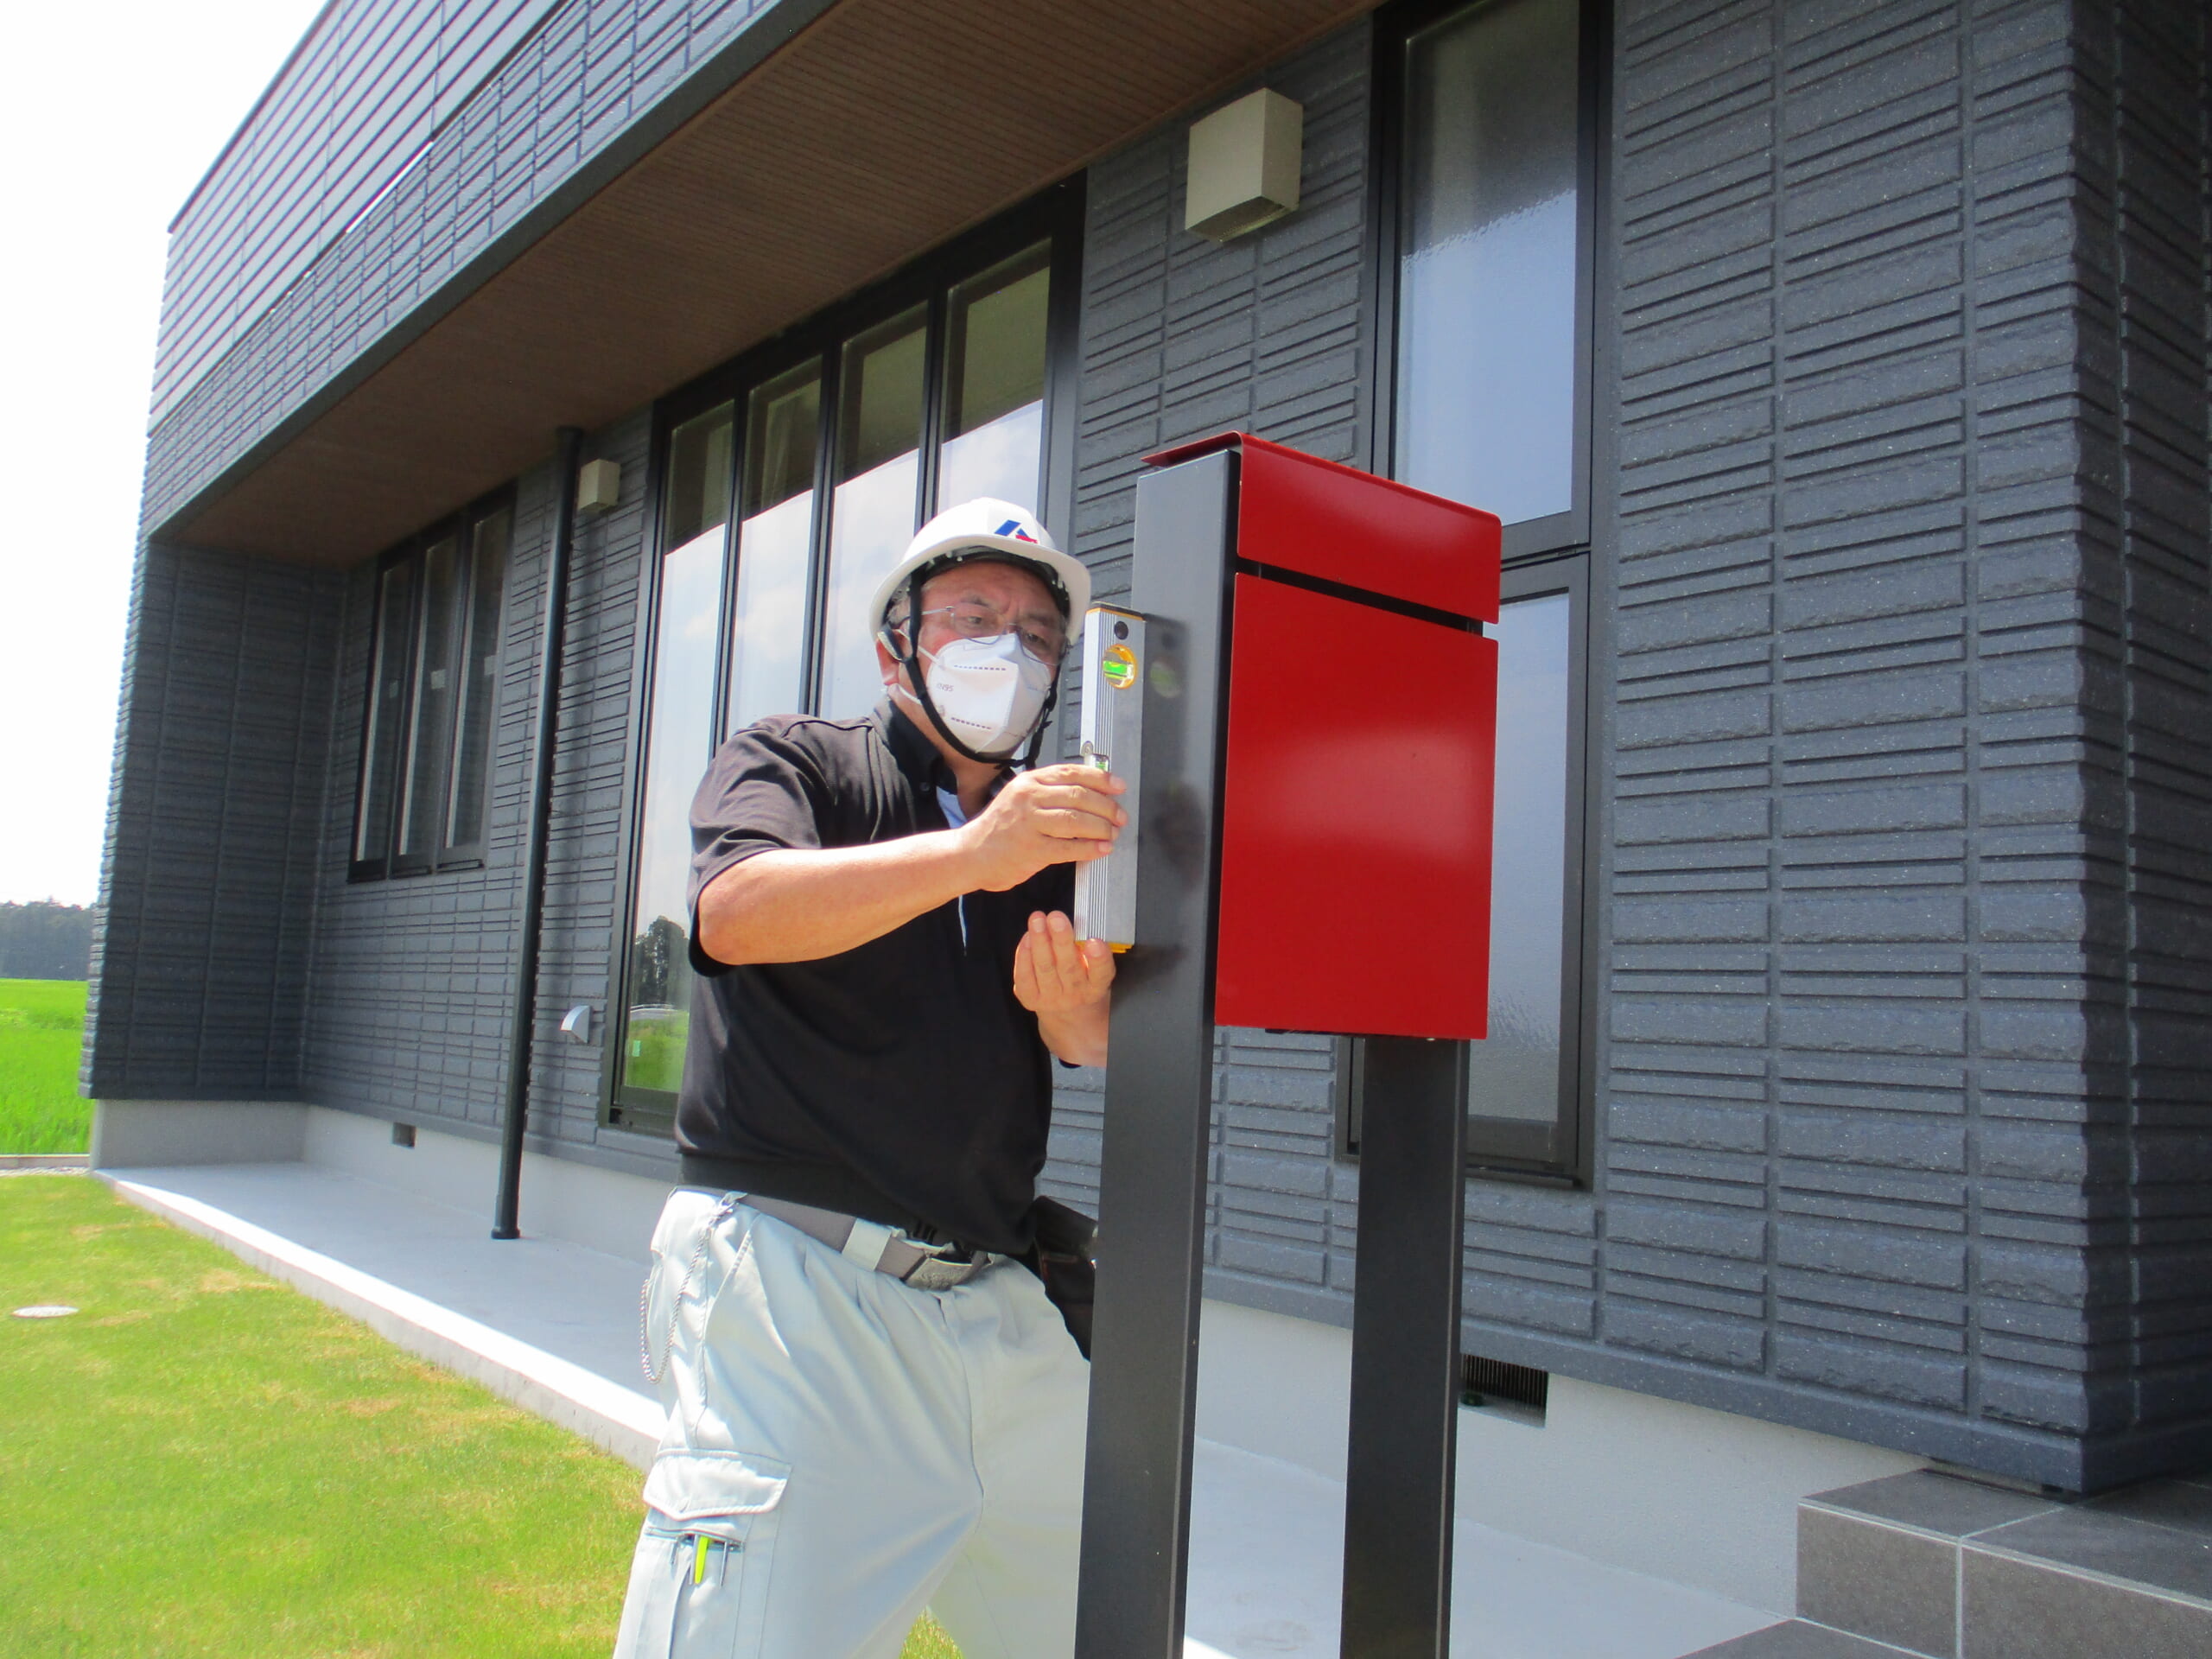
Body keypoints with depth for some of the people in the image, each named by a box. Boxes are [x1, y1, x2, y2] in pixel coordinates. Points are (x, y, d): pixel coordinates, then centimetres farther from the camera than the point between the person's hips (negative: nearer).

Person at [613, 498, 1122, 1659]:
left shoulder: (1053, 832, 17)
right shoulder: (795, 762, 4)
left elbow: (1104, 1042, 5)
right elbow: (735, 912, -18)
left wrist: (1078, 1018, -20)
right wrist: (967, 854, -33)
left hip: (988, 1299, 5)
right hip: (791, 1272, -5)